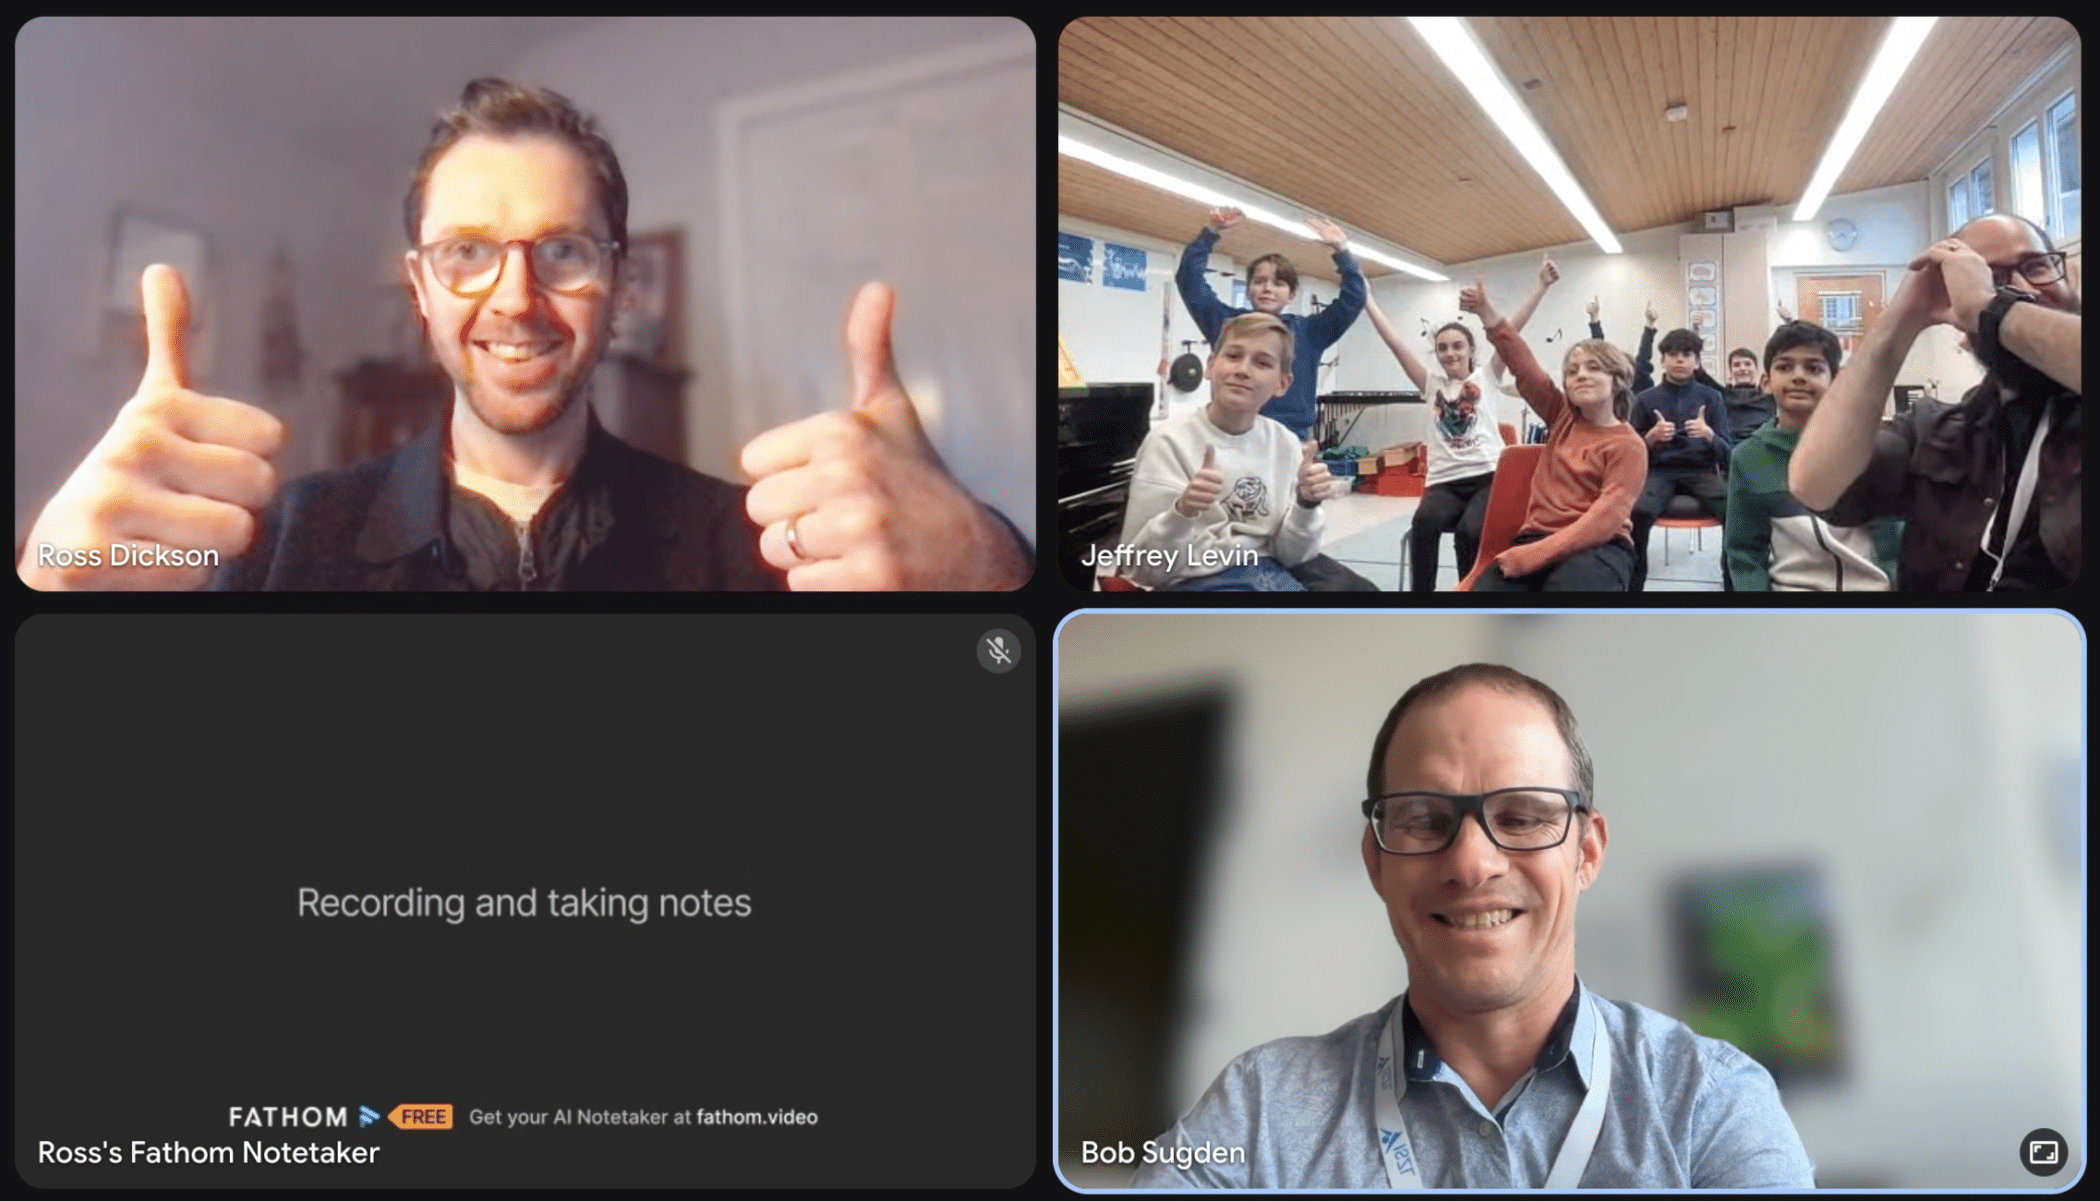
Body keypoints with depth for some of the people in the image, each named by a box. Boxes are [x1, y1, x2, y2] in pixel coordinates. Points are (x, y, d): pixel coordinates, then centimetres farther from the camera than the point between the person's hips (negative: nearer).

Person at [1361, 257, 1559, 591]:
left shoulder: (1486, 377, 12)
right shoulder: (1432, 384, 17)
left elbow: (1511, 331, 3)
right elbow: (1395, 342, 12)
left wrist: (1542, 286, -5)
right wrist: (1367, 300, 8)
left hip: (1488, 476, -2)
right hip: (1444, 482, 2)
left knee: (1470, 530, -33)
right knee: (1425, 520, -33)